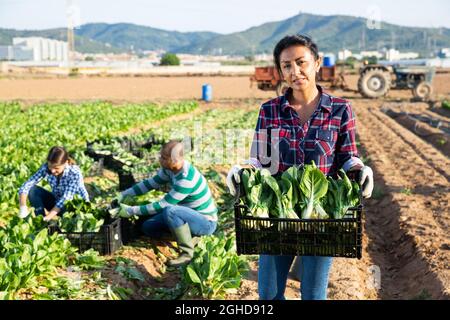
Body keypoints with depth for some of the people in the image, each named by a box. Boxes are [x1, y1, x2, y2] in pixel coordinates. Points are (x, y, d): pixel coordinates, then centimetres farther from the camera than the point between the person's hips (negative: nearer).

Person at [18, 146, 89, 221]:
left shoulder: (75, 173, -29)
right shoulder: (46, 168, -18)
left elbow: (66, 199, -34)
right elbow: (26, 186, -21)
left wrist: (47, 218, -43)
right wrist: (23, 207, -37)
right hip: (57, 202, 4)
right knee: (32, 189, -18)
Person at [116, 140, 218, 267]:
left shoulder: (186, 179, -32)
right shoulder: (169, 168, -5)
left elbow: (163, 205, -28)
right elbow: (151, 183, 8)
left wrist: (132, 210, -23)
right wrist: (124, 194, -1)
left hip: (206, 222, -9)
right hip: (192, 215, 9)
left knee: (170, 211, -36)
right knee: (148, 227, 1)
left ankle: (187, 253, -20)